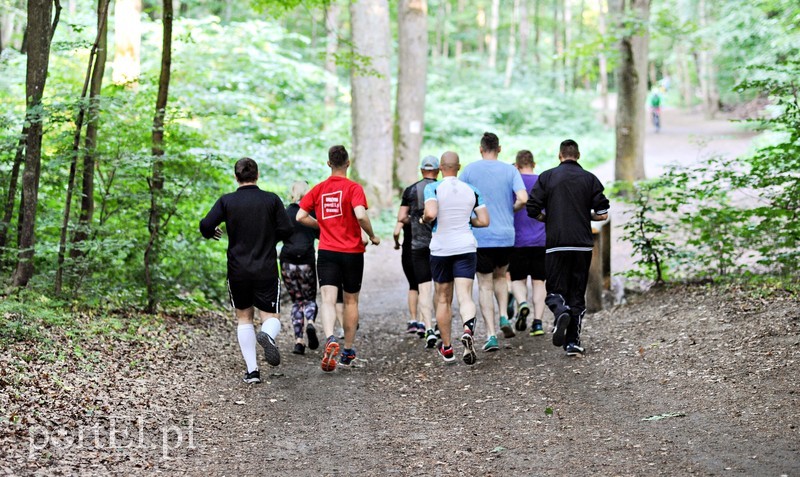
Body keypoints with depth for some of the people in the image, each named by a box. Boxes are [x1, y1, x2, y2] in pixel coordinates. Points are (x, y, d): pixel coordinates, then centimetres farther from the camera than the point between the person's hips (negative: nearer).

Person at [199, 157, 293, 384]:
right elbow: (286, 230, -6)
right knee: (271, 316, 6)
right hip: (267, 269, -1)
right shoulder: (271, 200, -3)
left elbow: (206, 225, -12)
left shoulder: (226, 201, -3)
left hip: (238, 270, 1)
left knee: (244, 318, 15)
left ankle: (252, 370, 7)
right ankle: (267, 335, -31)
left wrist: (210, 233, 12)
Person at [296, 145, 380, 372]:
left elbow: (301, 217, 3)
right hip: (352, 252, -1)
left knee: (328, 300, -8)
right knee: (351, 301, 14)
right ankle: (348, 351, 22)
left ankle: (331, 340, -35)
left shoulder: (318, 189, 5)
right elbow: (360, 215, -21)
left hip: (326, 252, 1)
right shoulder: (354, 188, -7)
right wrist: (372, 236, -5)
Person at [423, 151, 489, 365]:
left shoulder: (433, 188, -7)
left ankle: (447, 348, 22)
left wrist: (424, 219, -2)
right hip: (466, 249, 1)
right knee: (465, 296, -6)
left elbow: (431, 213, -23)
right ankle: (468, 329, -38)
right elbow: (484, 221, 3)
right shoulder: (472, 190, 4)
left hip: (440, 249, -1)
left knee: (443, 299, 13)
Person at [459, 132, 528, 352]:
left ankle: (491, 334, -4)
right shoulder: (510, 170, 0)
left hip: (479, 236, -1)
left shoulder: (469, 170, -1)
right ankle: (504, 317, 6)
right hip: (506, 235, 2)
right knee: (500, 276, 25)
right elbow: (522, 199, -12)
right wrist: (512, 209, 9)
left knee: (485, 286, 4)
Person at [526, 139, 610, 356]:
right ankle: (573, 342, 4)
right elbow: (602, 214, 1)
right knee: (577, 294, 8)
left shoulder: (547, 177, 2)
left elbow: (532, 210, -1)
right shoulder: (589, 179, 5)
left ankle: (561, 311, -26)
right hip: (583, 244, 1)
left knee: (555, 289, 7)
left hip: (556, 243, -1)